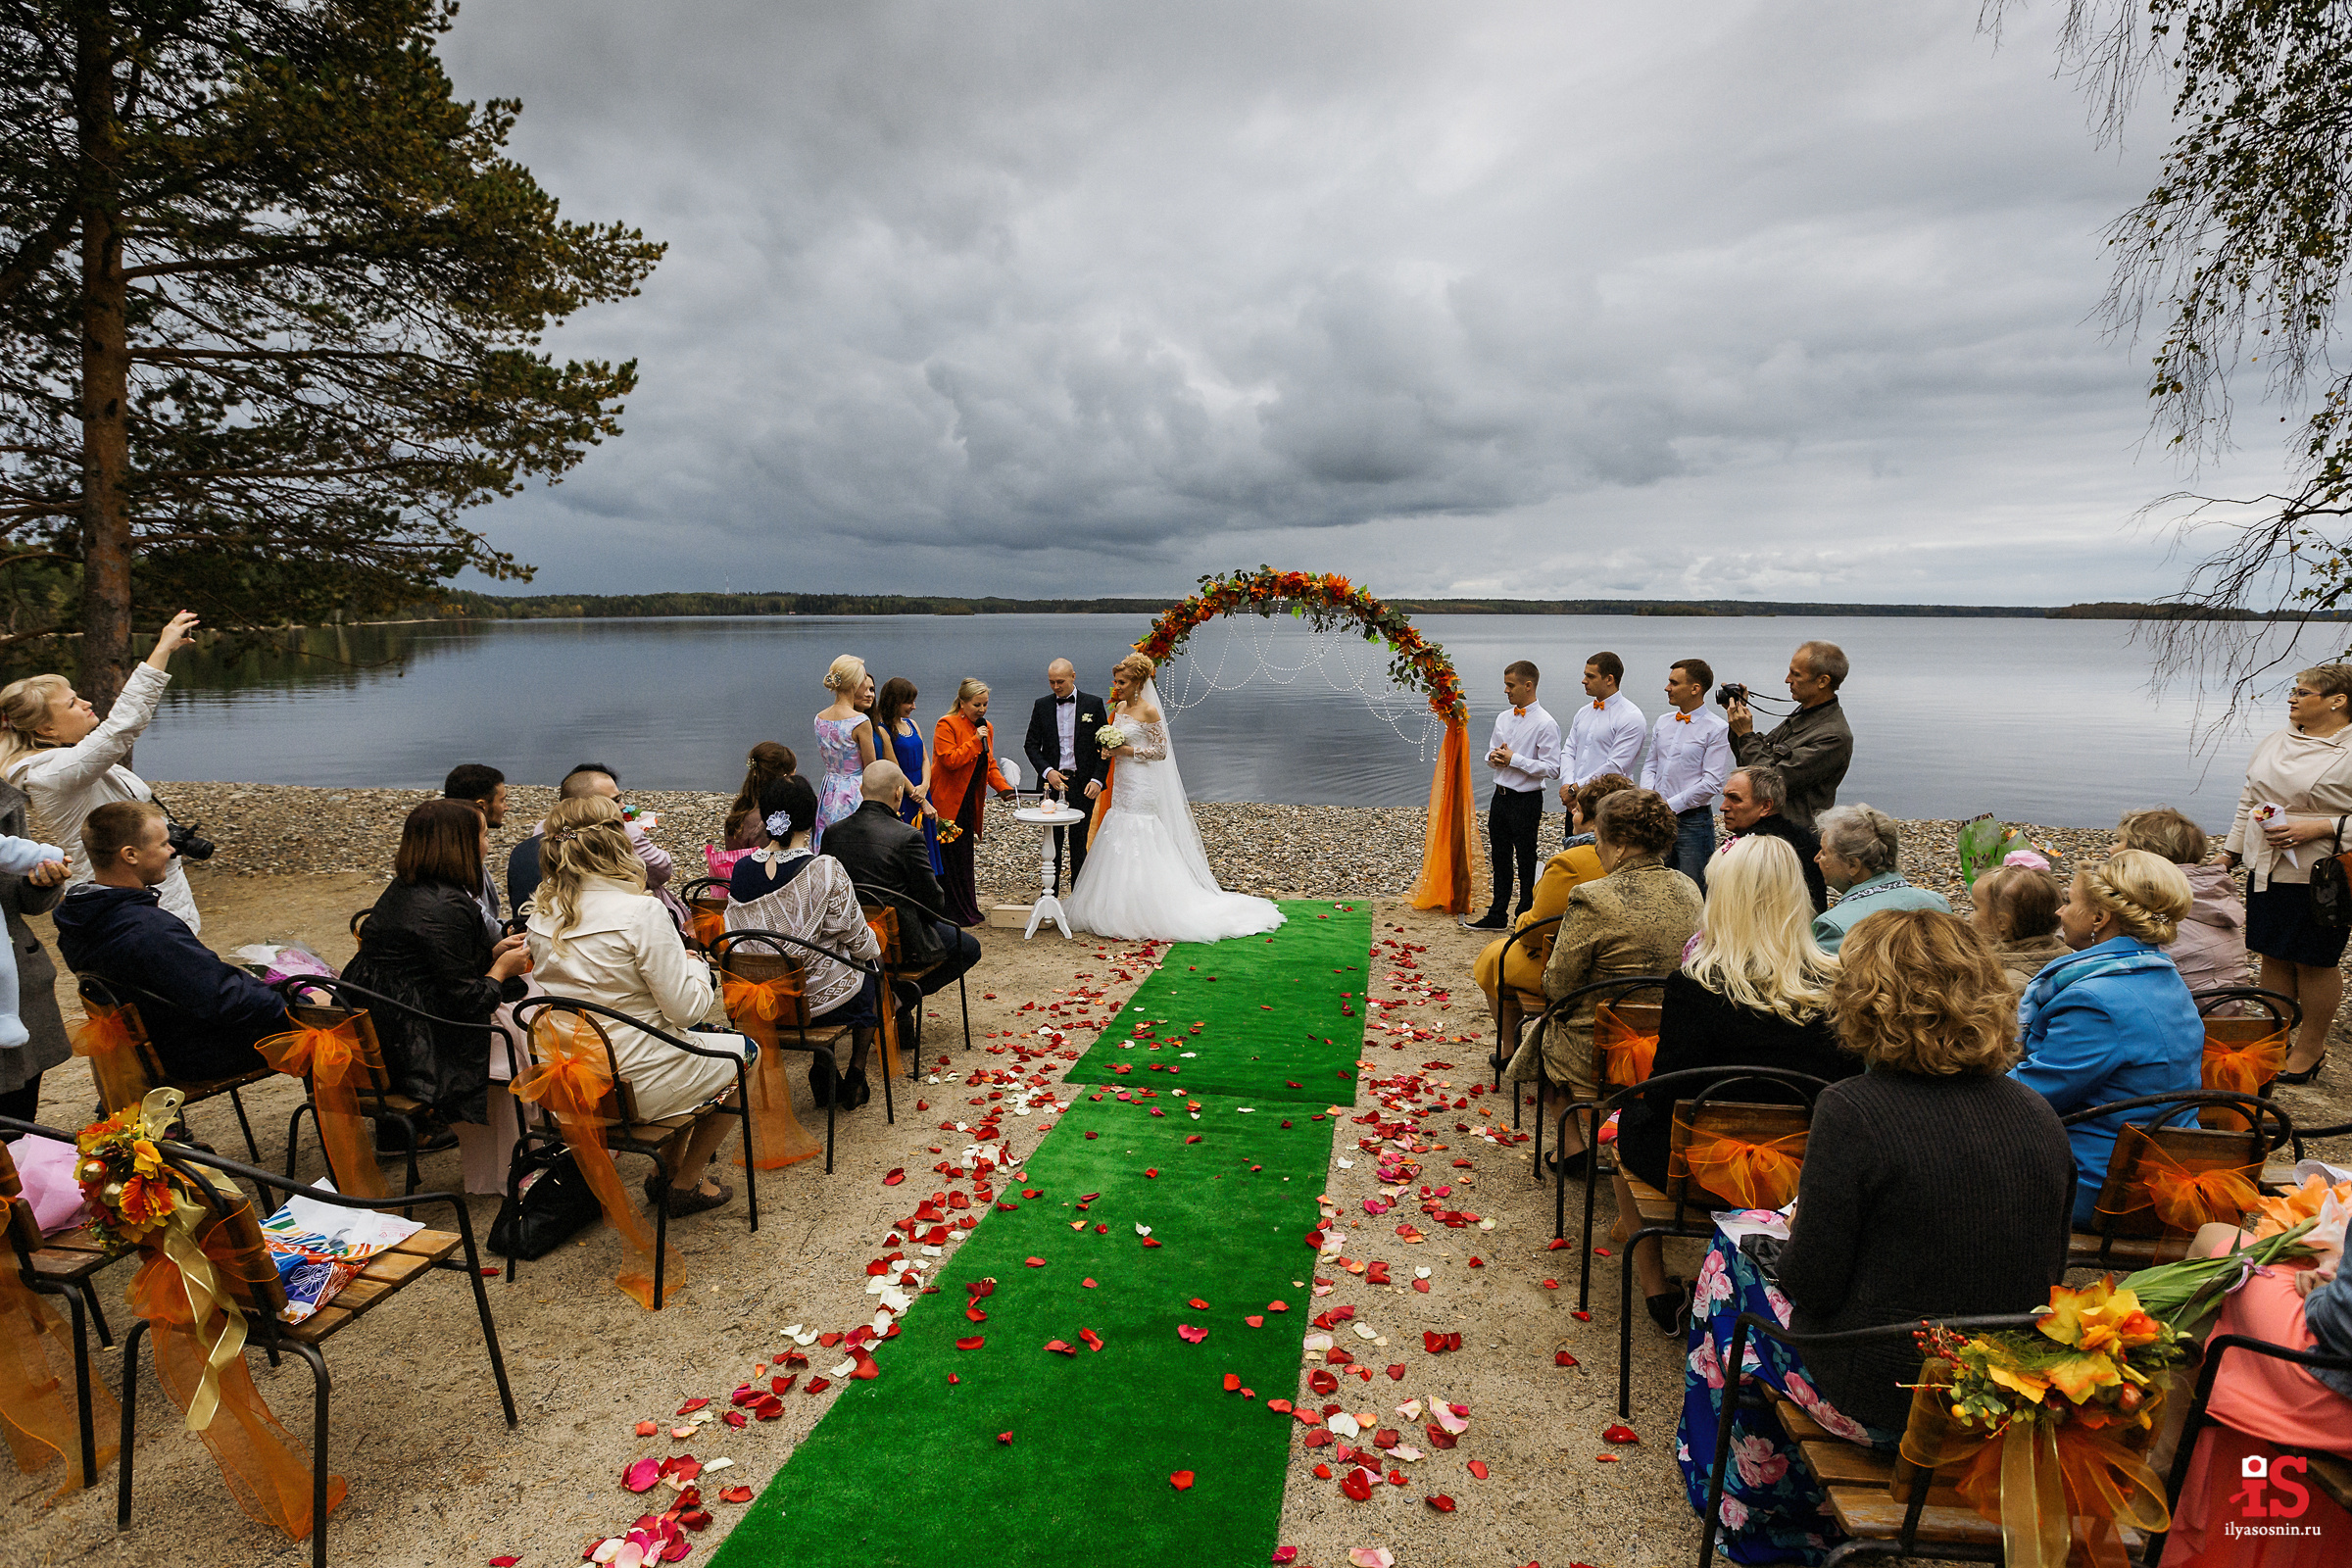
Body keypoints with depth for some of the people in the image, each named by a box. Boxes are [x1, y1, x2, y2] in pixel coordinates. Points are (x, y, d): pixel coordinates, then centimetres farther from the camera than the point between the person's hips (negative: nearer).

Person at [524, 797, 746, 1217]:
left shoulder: (542, 916, -1)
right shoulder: (641, 911, -23)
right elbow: (686, 1010, -19)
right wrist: (697, 966, 0)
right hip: (634, 1088, -7)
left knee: (686, 1045, 32)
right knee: (743, 1051, 19)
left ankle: (667, 1168, 35)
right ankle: (687, 1184, 24)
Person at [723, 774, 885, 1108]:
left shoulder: (741, 870, -9)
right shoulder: (825, 869, -24)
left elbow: (738, 935, 3)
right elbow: (855, 937, -14)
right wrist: (874, 945, 9)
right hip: (821, 998, -4)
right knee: (872, 971, 28)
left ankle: (820, 1070, 31)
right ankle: (855, 1078, 32)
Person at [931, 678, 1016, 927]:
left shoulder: (986, 728, 11)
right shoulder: (946, 724, -11)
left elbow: (989, 765, 16)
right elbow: (950, 760, -21)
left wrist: (1003, 788, 1)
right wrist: (975, 740, -20)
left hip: (970, 803, 7)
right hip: (947, 802, -7)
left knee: (965, 856, 11)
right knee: (951, 857, -3)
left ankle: (966, 910, 19)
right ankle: (953, 914, 6)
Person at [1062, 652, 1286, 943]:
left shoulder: (1149, 711, -11)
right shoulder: (1119, 707, 12)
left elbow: (1161, 751, -12)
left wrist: (1127, 750, -16)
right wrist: (1109, 747, 1)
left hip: (1141, 786, -8)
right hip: (1121, 785, 8)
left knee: (1137, 847, -7)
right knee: (1118, 846, 8)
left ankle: (1141, 916, 0)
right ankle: (1120, 911, 16)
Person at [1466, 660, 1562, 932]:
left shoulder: (1545, 724, -14)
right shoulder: (1503, 718, 9)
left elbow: (1552, 769, -18)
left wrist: (1514, 759, -20)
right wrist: (1494, 757, -4)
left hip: (1526, 801, -7)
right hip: (1500, 796, 7)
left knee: (1526, 861, 4)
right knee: (1500, 858, 15)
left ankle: (1525, 918, 16)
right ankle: (1497, 915, 26)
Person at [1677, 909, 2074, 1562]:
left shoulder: (1853, 1110, -23)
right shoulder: (2039, 1116, -5)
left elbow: (1811, 1283, -19)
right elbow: (2045, 1276, 7)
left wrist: (1795, 1226, 3)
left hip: (1882, 1401, -6)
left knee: (1732, 1255, 18)